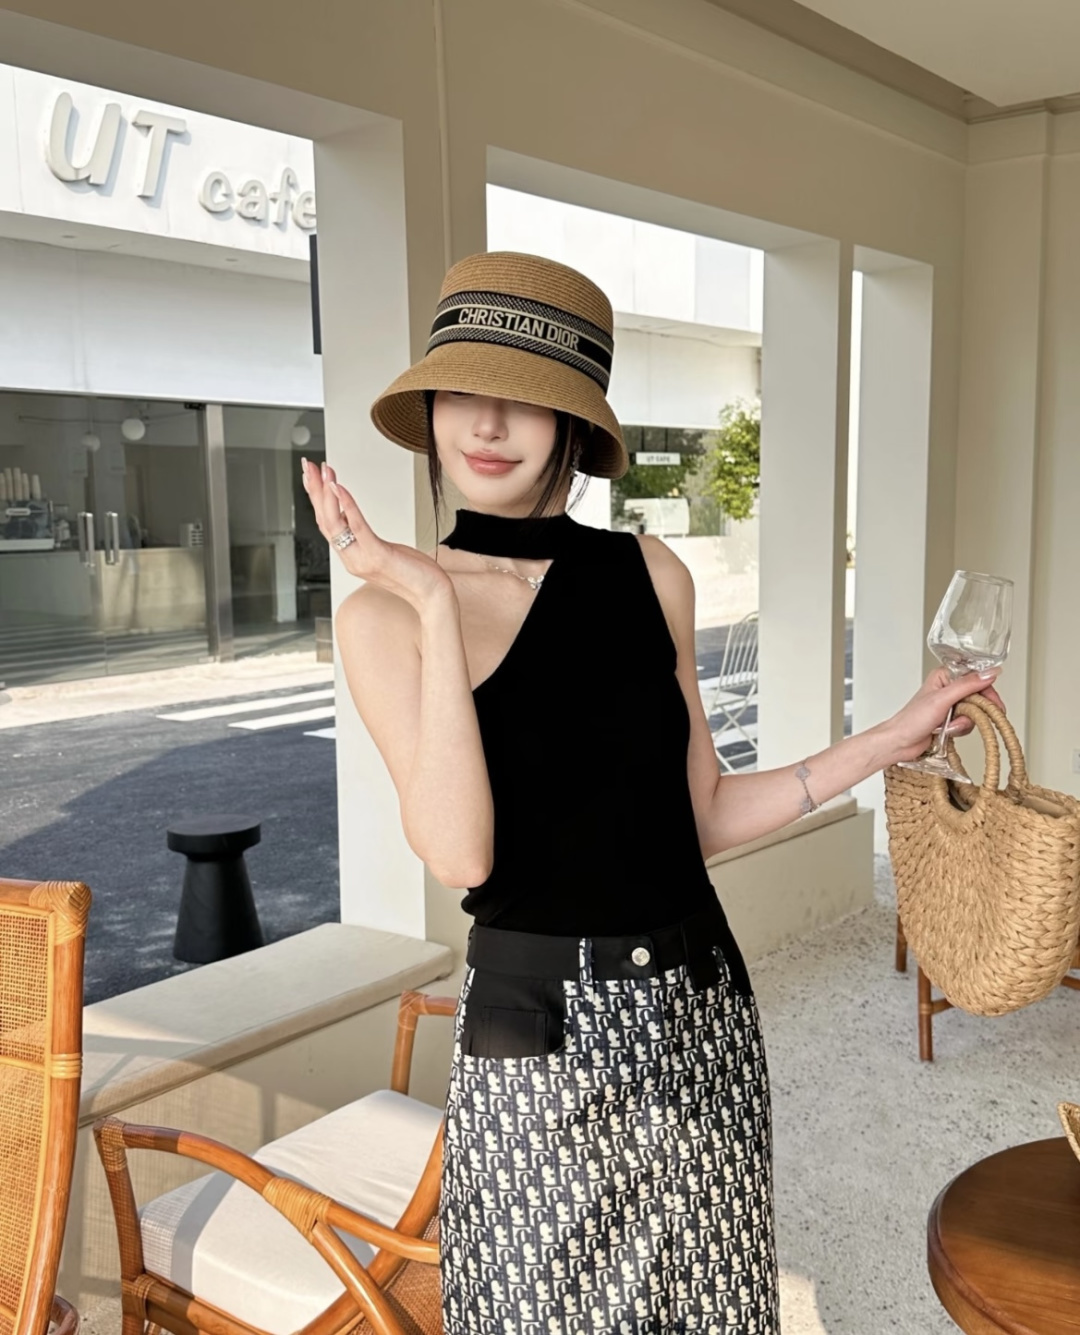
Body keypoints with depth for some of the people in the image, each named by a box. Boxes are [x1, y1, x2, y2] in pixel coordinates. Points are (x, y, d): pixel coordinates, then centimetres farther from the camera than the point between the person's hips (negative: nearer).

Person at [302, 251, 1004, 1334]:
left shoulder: (650, 575, 1)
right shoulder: (384, 613, -7)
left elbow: (702, 818, 6)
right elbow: (459, 855, -20)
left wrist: (889, 740, 1)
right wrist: (436, 609, -22)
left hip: (701, 1015, 4)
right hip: (539, 1034, -3)